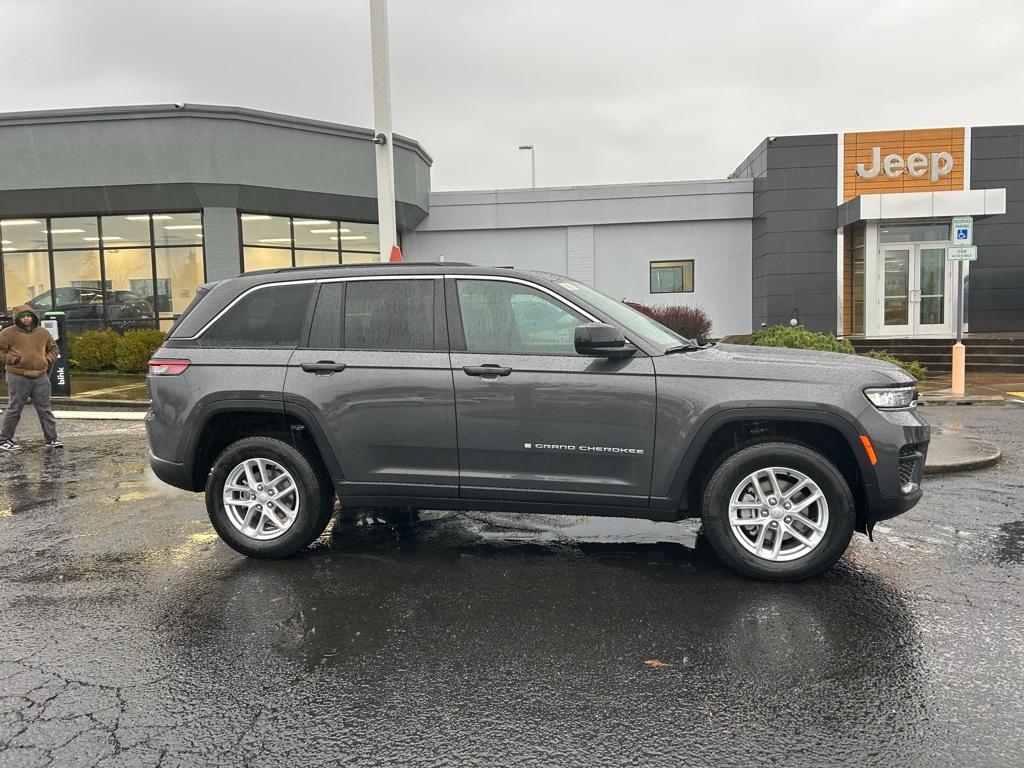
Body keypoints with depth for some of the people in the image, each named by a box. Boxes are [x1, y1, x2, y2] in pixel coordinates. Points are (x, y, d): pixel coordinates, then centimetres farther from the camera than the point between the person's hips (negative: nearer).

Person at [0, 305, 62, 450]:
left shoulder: (43, 332, 11)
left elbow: (53, 348, 23)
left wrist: (48, 359, 7)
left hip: (40, 377, 4)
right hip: (18, 377, -4)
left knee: (45, 409, 7)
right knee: (14, 409, 2)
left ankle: (52, 438, 11)